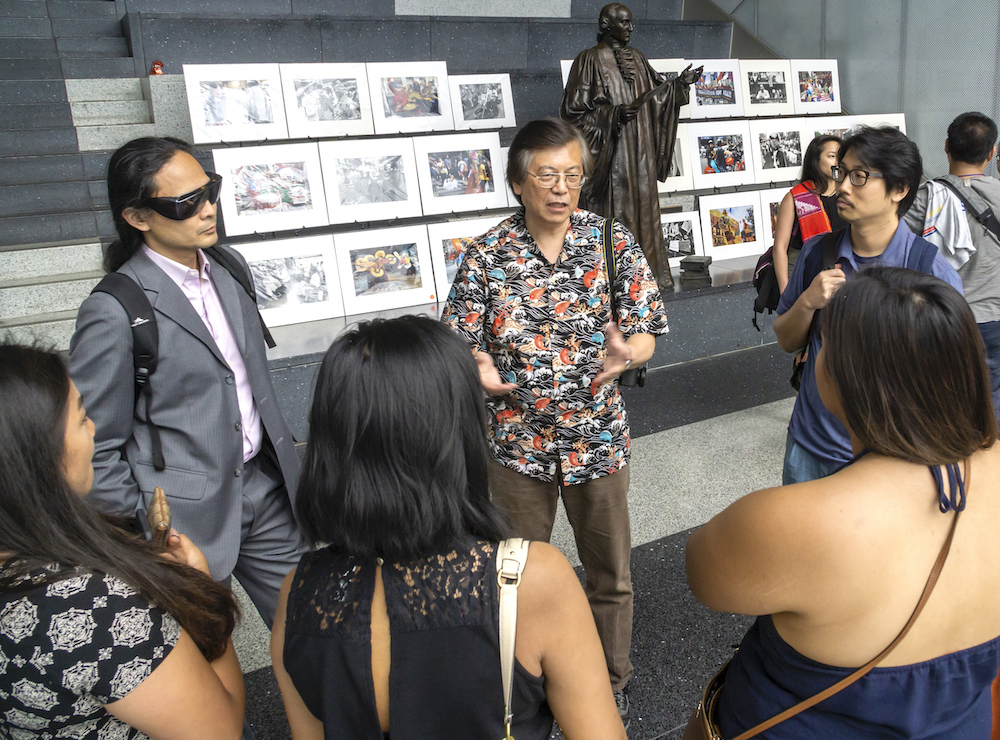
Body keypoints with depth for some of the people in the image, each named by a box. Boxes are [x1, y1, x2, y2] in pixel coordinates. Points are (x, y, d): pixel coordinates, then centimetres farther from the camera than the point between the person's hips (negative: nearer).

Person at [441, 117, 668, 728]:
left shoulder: (613, 241, -5)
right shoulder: (488, 255, -8)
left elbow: (647, 333, -4)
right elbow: (461, 343, -6)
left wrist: (625, 352, -27)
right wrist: (479, 370, -29)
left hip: (599, 434, 1)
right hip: (518, 440, 0)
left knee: (611, 573, 17)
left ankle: (613, 680, 44)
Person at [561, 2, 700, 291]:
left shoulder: (636, 57, 14)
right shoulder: (589, 60, -6)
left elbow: (655, 91, 23)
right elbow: (573, 108, -10)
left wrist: (679, 83, 4)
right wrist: (612, 113, -20)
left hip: (640, 151, 7)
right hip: (610, 153, -7)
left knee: (643, 207, 10)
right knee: (613, 214, -5)